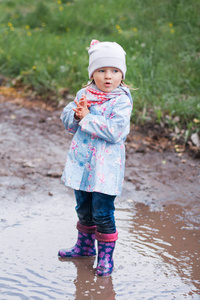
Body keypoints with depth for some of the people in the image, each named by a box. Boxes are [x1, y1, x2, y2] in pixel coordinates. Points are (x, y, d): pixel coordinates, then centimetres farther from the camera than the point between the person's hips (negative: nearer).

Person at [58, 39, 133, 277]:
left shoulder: (121, 101, -13)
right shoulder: (84, 94, 5)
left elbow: (115, 132, -24)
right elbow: (67, 121, 7)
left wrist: (87, 118, -21)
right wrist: (77, 114, -15)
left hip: (105, 167, -6)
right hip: (81, 163, 6)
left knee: (102, 213, -1)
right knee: (84, 209, 21)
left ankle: (106, 255, 15)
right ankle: (85, 246, 41)